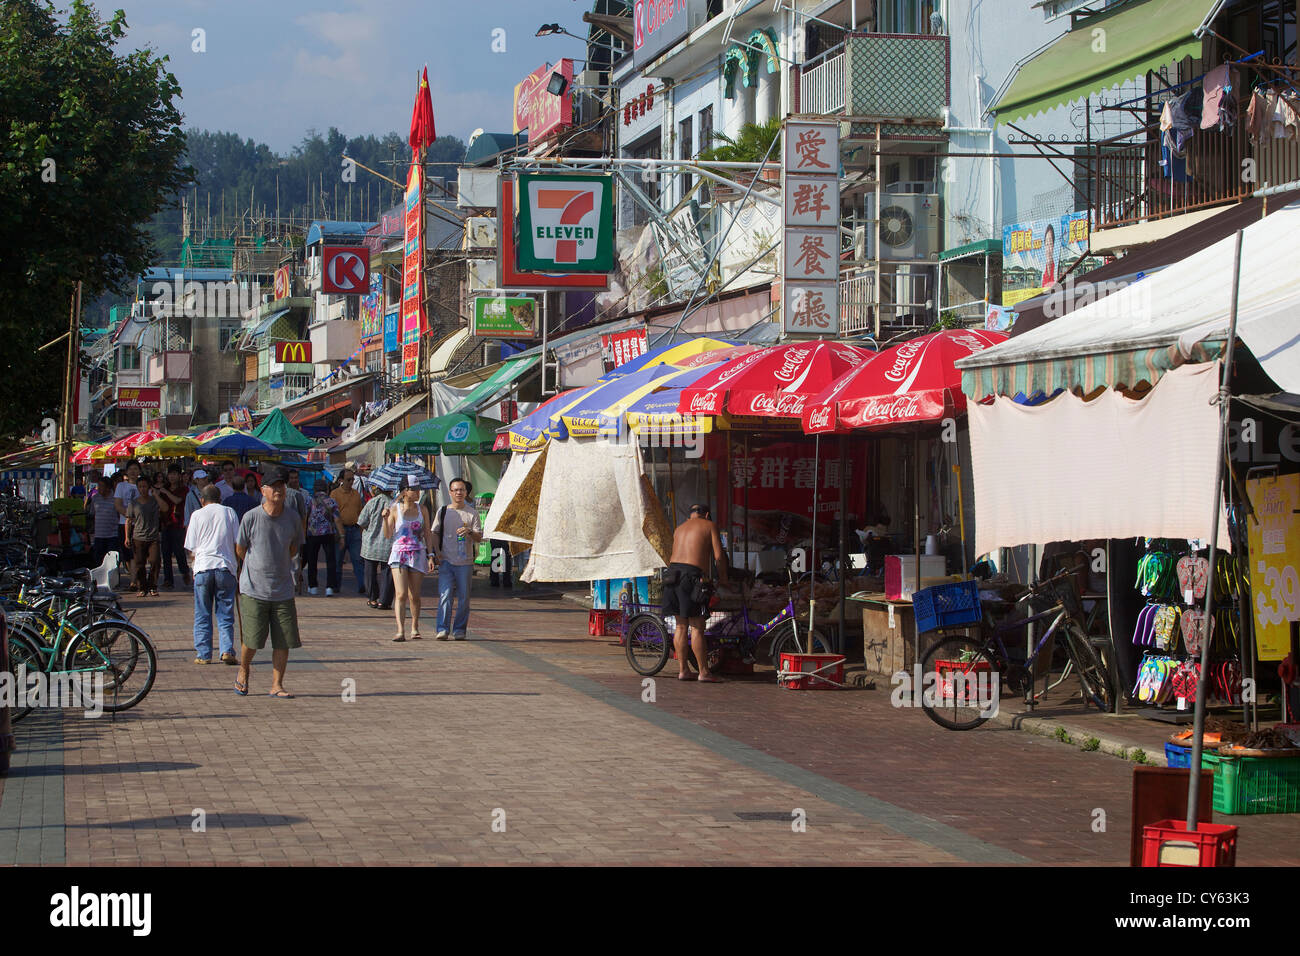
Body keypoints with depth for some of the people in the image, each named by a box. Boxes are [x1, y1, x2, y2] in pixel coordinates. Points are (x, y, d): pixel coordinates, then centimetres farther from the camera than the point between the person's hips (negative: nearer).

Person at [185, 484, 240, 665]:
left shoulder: (197, 515, 6)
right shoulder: (229, 512, 9)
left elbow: (191, 549, 6)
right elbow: (238, 543, 10)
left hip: (203, 567, -1)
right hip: (226, 568, 1)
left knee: (202, 615, 6)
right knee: (225, 614, 5)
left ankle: (203, 654, 5)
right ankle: (227, 650, -9)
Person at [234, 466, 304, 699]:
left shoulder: (292, 519, 1)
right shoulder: (251, 518, -8)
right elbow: (240, 549, 6)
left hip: (283, 590, 3)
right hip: (253, 589, -3)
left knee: (283, 641, 0)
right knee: (252, 639, -3)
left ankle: (276, 685, 12)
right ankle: (244, 671, 27)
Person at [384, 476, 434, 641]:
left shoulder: (422, 509, 7)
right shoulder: (395, 509, 0)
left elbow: (427, 533, 11)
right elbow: (388, 535, -2)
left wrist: (430, 554, 5)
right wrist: (385, 519, -18)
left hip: (418, 555, 2)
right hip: (399, 554, -2)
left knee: (414, 596, 7)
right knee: (401, 594, -12)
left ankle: (414, 628, 21)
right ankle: (400, 630, -18)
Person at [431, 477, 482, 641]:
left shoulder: (472, 513, 6)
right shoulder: (443, 511, 10)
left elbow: (479, 537, 3)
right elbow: (435, 533, 15)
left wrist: (470, 532, -18)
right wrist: (437, 552, 1)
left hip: (465, 562, 0)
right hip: (446, 560, 0)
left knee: (463, 597, 1)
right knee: (445, 595, -12)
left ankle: (459, 630, 11)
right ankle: (442, 629, -13)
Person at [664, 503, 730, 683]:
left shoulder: (679, 528, 25)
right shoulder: (709, 525, 8)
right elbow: (718, 556, -1)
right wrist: (723, 580, 13)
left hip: (673, 573, 6)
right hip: (691, 576, -6)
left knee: (681, 625, 12)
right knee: (697, 627, -3)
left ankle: (682, 670, 13)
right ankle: (704, 672, -1)